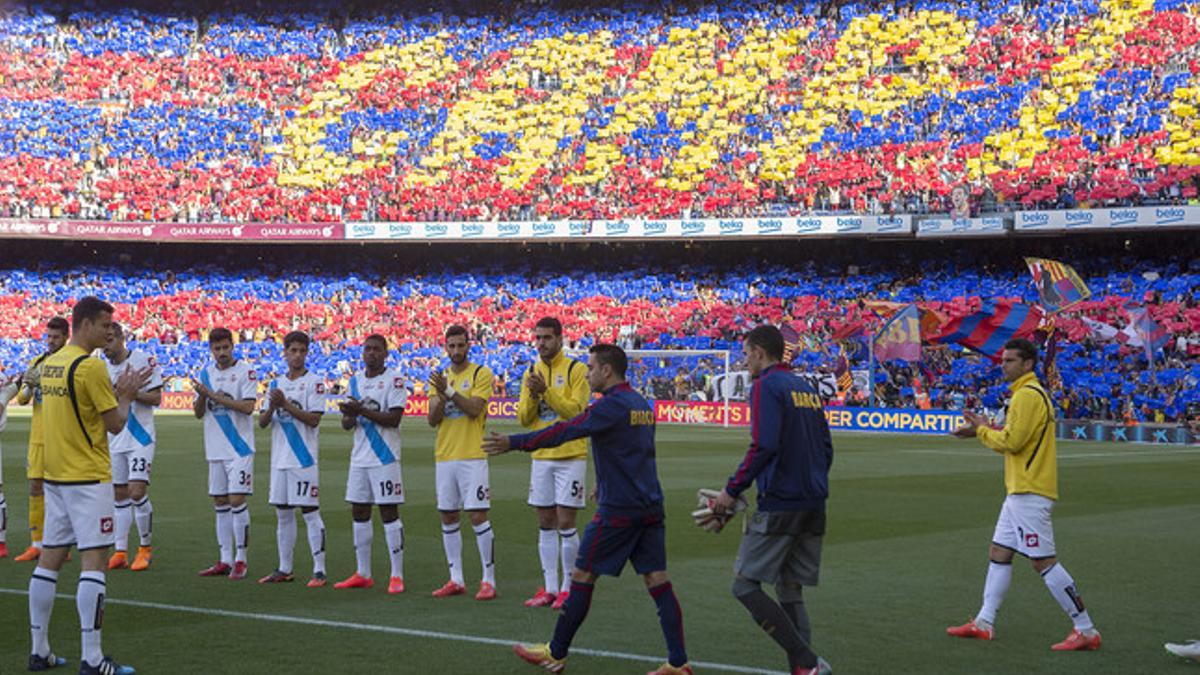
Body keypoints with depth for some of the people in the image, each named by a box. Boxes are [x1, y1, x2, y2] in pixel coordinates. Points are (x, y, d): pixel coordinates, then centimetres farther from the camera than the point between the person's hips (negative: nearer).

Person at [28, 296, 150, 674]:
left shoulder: (49, 364, 12)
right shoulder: (90, 366, -15)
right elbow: (116, 424, -11)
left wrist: (116, 392, 18)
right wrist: (127, 395, 6)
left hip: (54, 477, 9)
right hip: (88, 478, -9)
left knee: (49, 560, 11)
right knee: (94, 563, -8)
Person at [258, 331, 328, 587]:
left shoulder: (314, 382, -4)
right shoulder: (276, 384, 13)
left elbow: (314, 419, -14)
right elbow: (262, 422, 10)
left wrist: (286, 404, -19)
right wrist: (272, 408, -11)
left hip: (304, 460, -6)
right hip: (280, 458, 6)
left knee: (310, 513, -6)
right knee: (283, 514, 11)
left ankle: (319, 570, -4)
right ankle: (284, 569, 19)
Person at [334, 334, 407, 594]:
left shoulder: (394, 380, -7)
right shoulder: (356, 380, 13)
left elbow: (394, 419, -16)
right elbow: (347, 423, 14)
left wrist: (362, 411, -21)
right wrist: (348, 416, -10)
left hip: (384, 458, -7)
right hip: (359, 457, 7)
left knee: (389, 513, -6)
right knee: (359, 514, 9)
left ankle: (397, 575, -2)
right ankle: (363, 574, 18)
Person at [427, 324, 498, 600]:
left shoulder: (481, 374, -2)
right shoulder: (440, 378, 13)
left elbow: (474, 408, -15)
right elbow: (432, 419, 4)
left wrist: (449, 391, -23)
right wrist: (441, 397, -14)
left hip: (472, 456, -5)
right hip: (444, 456, 6)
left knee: (478, 516, -8)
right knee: (448, 518, 8)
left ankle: (488, 580, -2)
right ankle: (456, 580, 15)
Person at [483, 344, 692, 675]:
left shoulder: (612, 405, -13)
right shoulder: (641, 404, 14)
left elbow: (564, 431, -18)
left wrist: (514, 443, -15)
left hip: (618, 511, -8)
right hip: (650, 508, 8)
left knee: (582, 576, 3)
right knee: (657, 580, 5)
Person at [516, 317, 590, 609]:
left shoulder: (576, 370, -5)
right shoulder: (532, 372, 11)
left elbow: (577, 411, -15)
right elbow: (523, 418, 8)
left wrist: (546, 391, -22)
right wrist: (532, 396, -11)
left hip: (570, 456, -5)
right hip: (541, 457, 5)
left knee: (565, 523, -5)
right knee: (545, 524, 7)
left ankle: (568, 588, 3)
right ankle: (550, 588, 13)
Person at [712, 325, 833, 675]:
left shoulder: (766, 386, -8)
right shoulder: (806, 387, 16)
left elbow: (763, 446, -19)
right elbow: (826, 449, 19)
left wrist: (732, 490, -11)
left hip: (779, 505, -8)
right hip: (813, 504, 8)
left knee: (746, 585, -4)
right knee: (790, 592, 12)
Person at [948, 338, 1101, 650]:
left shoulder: (1028, 395, -15)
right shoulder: (1026, 393, 18)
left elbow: (1012, 441, -20)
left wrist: (981, 431, -4)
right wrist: (984, 428, 9)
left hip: (1029, 494, -11)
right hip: (1020, 492, 11)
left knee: (1044, 562, -10)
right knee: (999, 552, 14)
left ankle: (1086, 631, -7)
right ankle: (984, 623, 20)